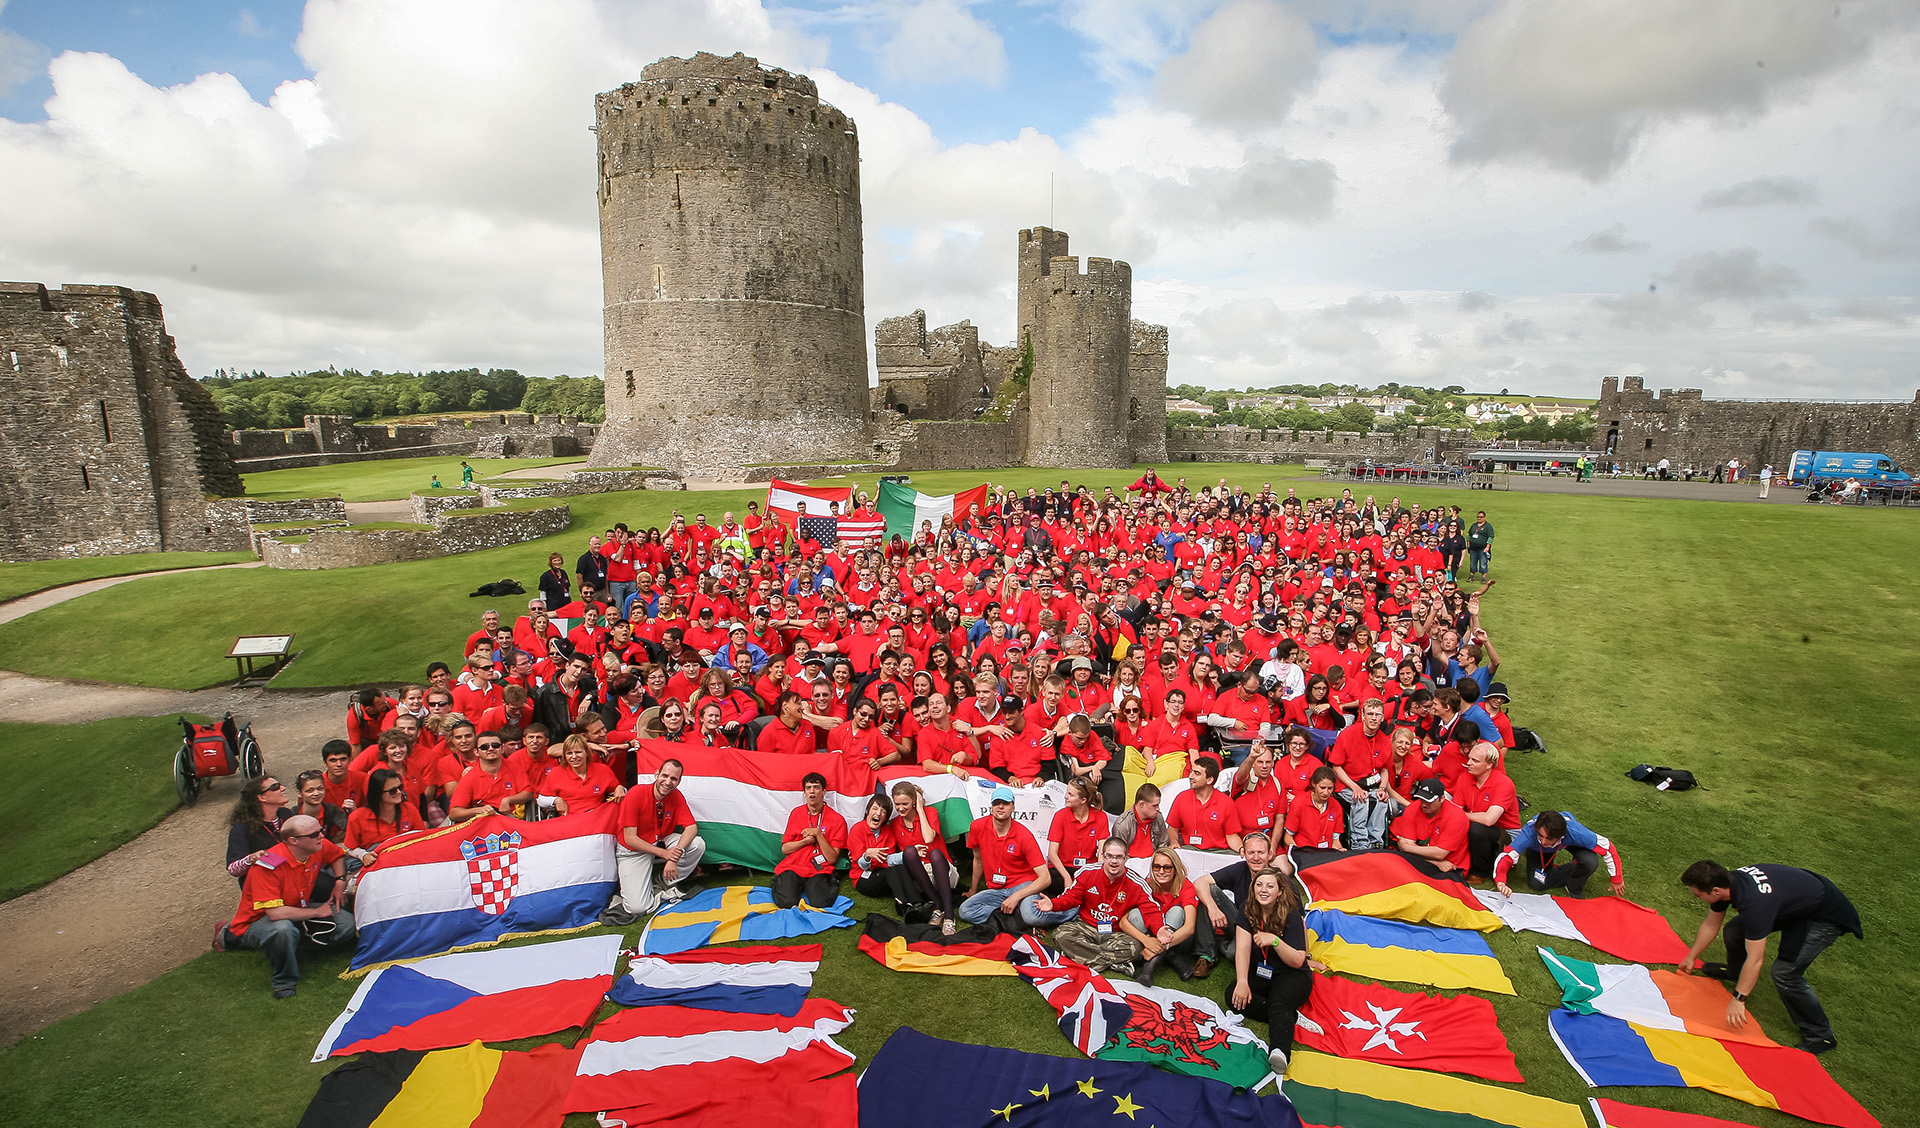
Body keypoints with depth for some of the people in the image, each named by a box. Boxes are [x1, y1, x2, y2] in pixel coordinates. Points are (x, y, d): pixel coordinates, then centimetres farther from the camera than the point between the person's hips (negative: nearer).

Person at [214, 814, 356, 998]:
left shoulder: (319, 848, -12)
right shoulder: (267, 867, -30)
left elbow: (338, 855, 15)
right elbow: (275, 913, -36)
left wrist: (340, 881, -2)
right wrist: (317, 912, -23)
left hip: (298, 910, 8)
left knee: (349, 924, -12)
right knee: (283, 929, -42)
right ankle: (284, 981, -13)